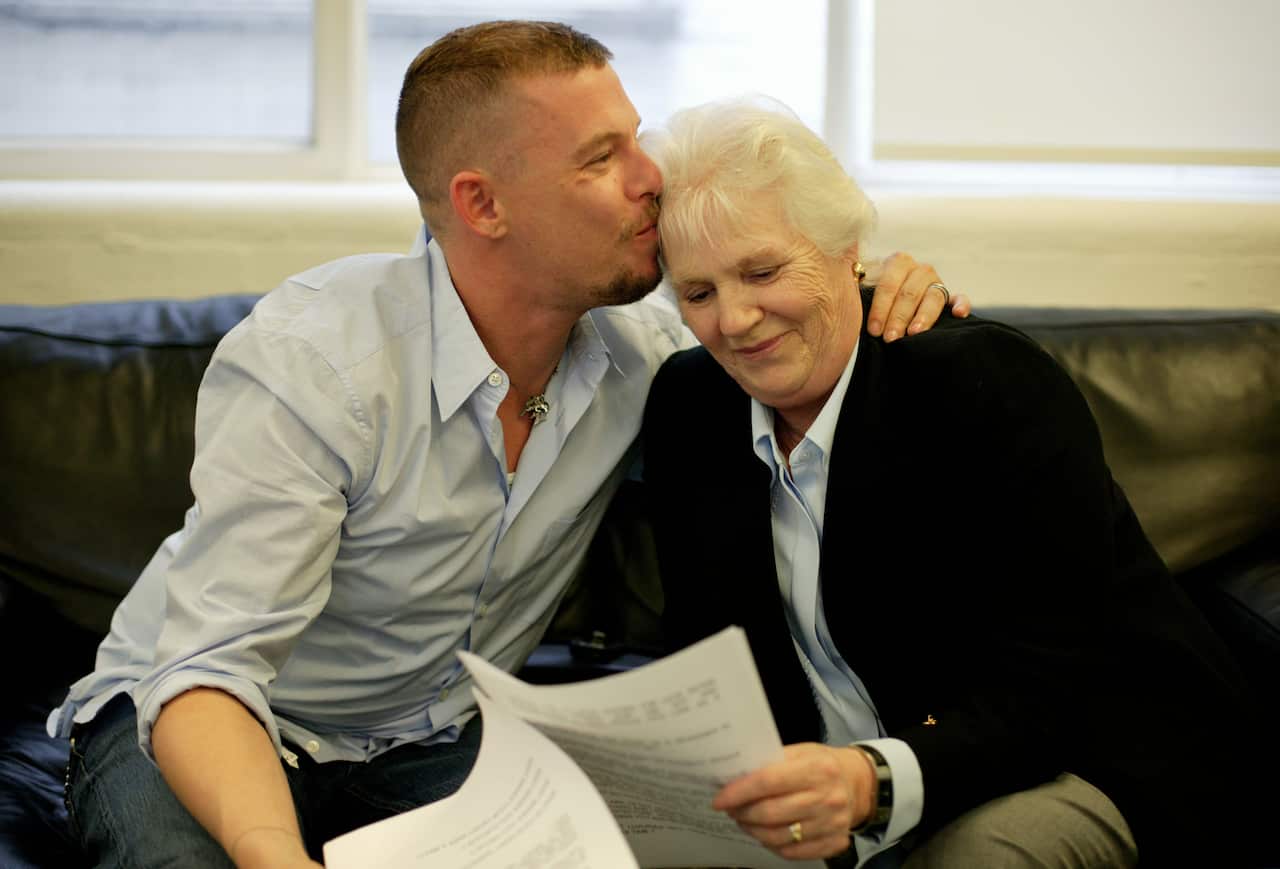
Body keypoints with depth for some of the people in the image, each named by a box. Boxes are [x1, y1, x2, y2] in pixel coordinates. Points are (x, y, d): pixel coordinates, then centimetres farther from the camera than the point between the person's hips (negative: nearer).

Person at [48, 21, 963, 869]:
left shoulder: (636, 348, -9)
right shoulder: (303, 360, -27)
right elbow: (208, 672, -31)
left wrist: (879, 299, -11)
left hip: (426, 738, 4)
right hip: (224, 727, -4)